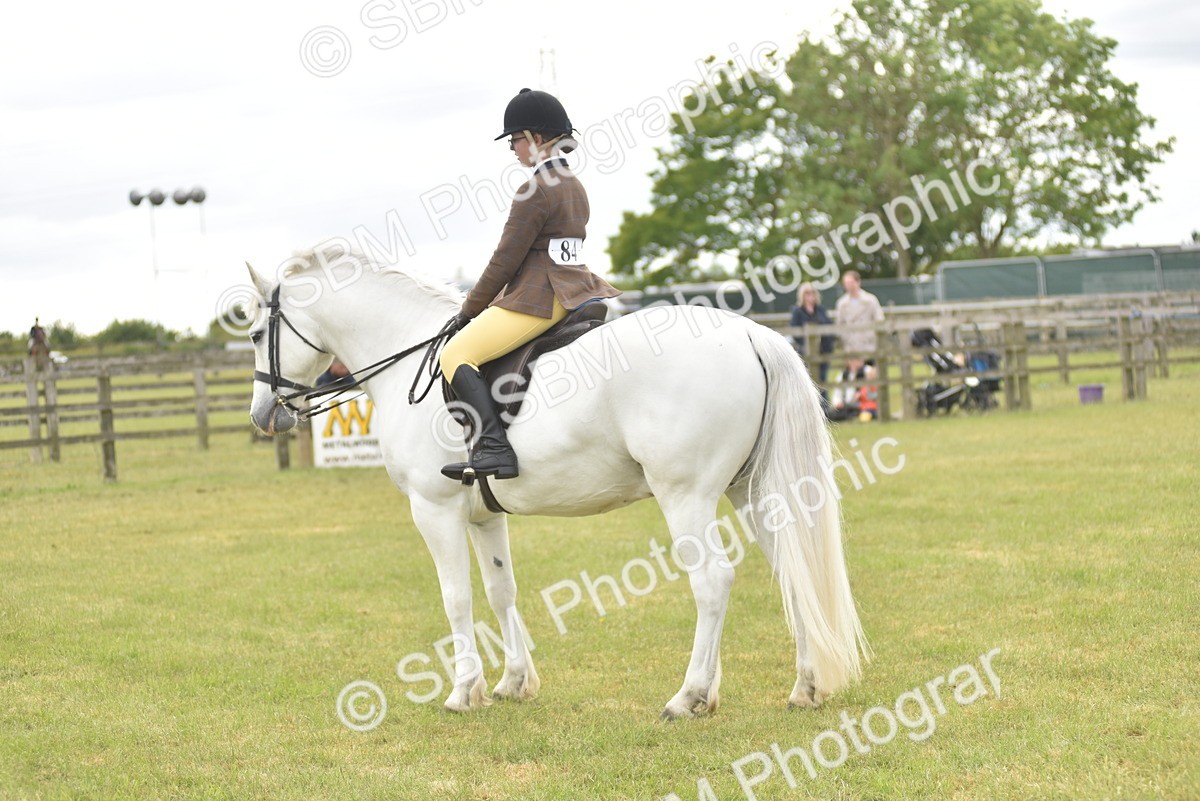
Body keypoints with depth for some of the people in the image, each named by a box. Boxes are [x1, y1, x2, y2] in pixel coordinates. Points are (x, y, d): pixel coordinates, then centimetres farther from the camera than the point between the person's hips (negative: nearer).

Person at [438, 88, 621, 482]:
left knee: (455, 355, -11)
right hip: (575, 293, 10)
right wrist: (487, 302, 22)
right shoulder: (575, 187, 15)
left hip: (539, 301, -10)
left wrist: (469, 311, 0)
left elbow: (505, 261, -11)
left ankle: (494, 448, -25)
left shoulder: (535, 191, -13)